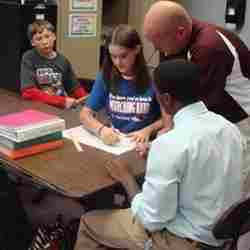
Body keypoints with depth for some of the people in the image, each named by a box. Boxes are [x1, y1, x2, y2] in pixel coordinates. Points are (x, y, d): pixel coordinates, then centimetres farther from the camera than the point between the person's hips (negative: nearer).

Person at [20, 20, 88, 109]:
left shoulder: (63, 60, 6)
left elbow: (75, 87, 13)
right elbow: (28, 92, -13)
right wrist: (62, 101, -20)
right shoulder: (29, 58, -5)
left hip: (62, 107, 4)